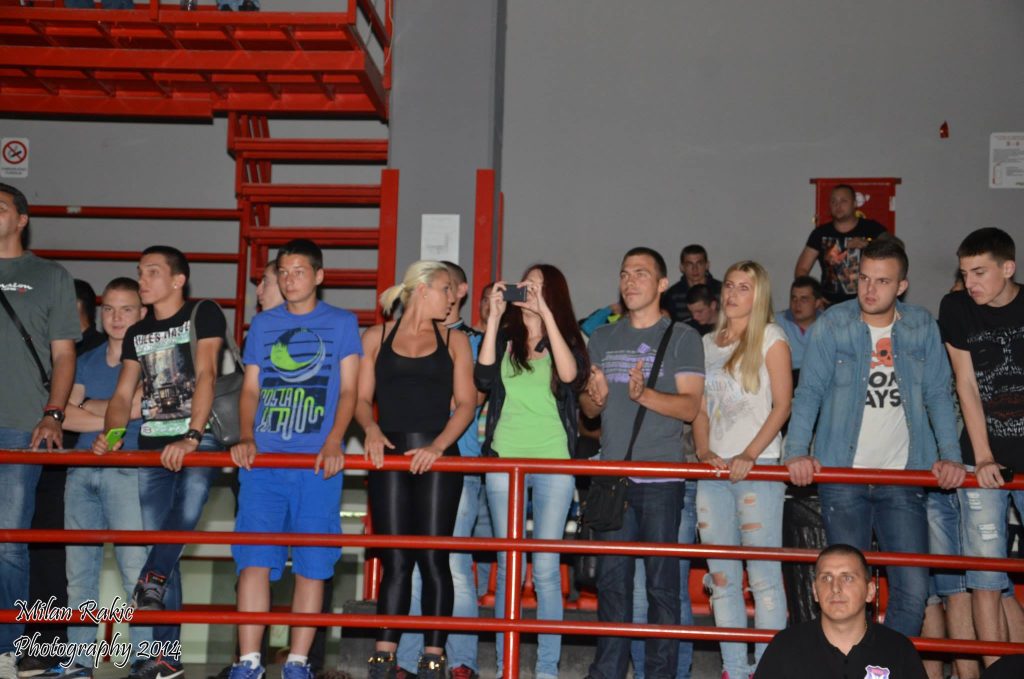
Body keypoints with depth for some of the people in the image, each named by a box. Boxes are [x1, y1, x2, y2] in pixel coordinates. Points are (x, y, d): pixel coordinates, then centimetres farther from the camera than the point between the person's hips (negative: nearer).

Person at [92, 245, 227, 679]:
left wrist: (190, 438, -25)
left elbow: (205, 375, -14)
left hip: (198, 438, -4)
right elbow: (123, 394, 13)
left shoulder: (204, 316, -2)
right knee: (161, 544, 0)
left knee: (188, 508, -34)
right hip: (153, 445, 4)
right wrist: (111, 435, -8)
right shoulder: (137, 334, 16)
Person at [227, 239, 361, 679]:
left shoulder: (342, 323, 8)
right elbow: (250, 389, 14)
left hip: (317, 463, -2)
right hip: (263, 460, 2)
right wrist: (246, 438, -3)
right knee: (254, 559, -5)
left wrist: (333, 442, -13)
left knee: (312, 563, 0)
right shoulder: (262, 324, 15)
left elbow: (348, 389, 2)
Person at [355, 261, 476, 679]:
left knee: (433, 559, -2)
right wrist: (371, 429, -11)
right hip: (389, 456, 0)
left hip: (437, 458, 0)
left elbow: (466, 403, 4)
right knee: (394, 561, 0)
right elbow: (361, 397, 9)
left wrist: (438, 445, -11)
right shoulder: (376, 337, 11)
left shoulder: (454, 341, 10)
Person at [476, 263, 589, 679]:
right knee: (507, 566, 4)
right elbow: (483, 378, -9)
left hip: (553, 461, -1)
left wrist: (546, 314, -16)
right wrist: (494, 316, -9)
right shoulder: (503, 338, 10)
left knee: (546, 568, -1)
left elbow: (571, 375, -15)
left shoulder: (565, 339, 7)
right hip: (504, 458, 1)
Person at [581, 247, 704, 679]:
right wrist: (596, 397, -9)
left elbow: (690, 406, -6)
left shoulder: (682, 337, 2)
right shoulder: (603, 339, 15)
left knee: (662, 584, -2)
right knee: (611, 581, 8)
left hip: (661, 477, -4)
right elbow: (587, 408, 14)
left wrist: (644, 394, -23)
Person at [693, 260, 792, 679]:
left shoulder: (770, 338, 3)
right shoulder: (708, 344, 17)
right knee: (721, 577, 6)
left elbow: (782, 405, -4)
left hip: (757, 467, -5)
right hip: (713, 470, 5)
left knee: (763, 574, -7)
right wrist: (704, 452, -2)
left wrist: (748, 456, -14)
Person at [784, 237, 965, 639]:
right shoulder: (832, 325, 0)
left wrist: (950, 455, -6)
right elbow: (809, 392, -5)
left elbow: (938, 395, 7)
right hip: (842, 476, -1)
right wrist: (797, 452, -18)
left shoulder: (922, 327, 6)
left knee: (913, 589, -2)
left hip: (902, 477, 2)